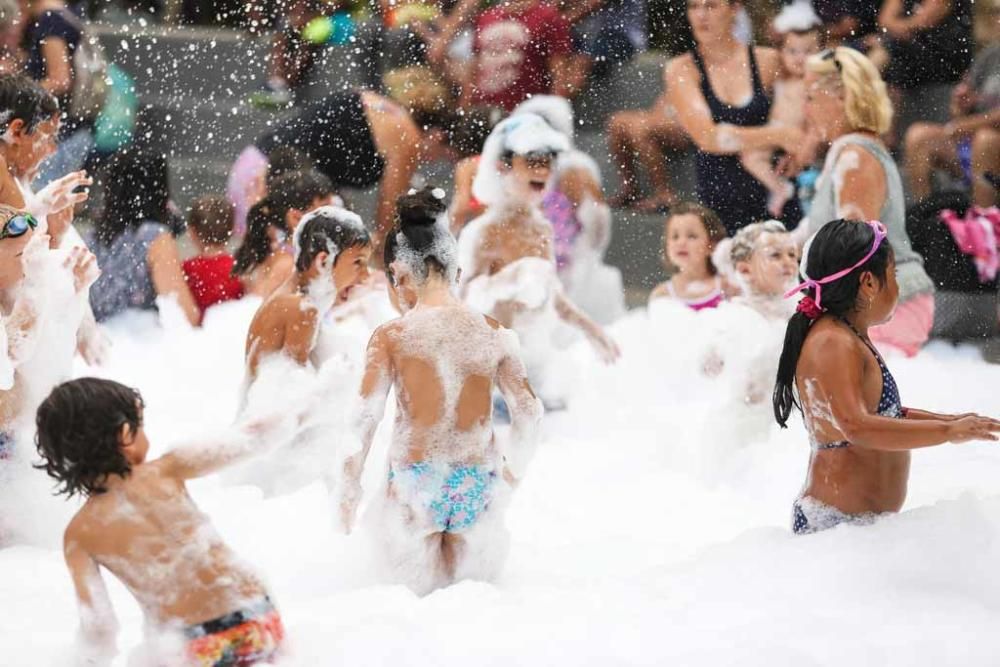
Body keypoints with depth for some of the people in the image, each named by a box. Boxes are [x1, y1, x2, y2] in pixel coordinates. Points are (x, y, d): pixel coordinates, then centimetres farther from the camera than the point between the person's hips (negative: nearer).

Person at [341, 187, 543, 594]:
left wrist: (350, 487, 4)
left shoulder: (391, 337, -7)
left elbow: (364, 419, -9)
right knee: (475, 589, 21)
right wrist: (514, 471, 25)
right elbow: (529, 411, 9)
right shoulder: (493, 334, 1)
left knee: (420, 590, 14)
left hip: (416, 483, -2)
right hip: (480, 483, 3)